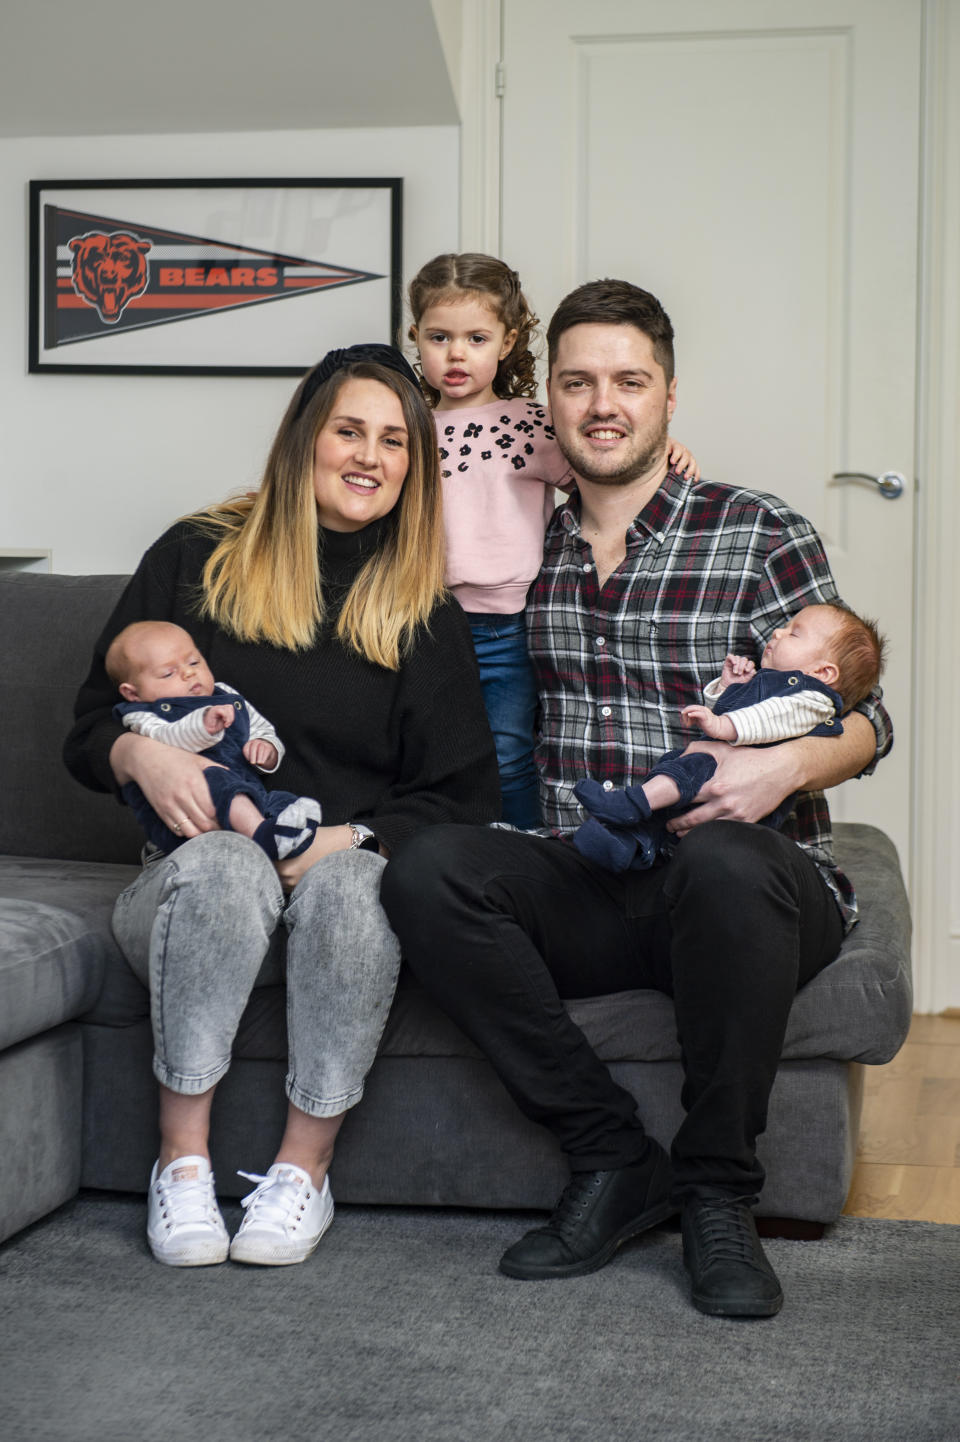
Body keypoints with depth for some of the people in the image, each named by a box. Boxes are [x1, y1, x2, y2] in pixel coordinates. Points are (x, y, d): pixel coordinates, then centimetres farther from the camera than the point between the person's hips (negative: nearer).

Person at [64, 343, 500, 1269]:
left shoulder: (423, 610, 12)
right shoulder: (197, 559, 10)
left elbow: (463, 799, 6)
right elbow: (88, 732, 12)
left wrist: (352, 837, -13)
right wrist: (139, 753, -12)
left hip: (351, 869, 1)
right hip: (193, 879, 0)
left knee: (349, 884, -35)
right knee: (225, 864, -36)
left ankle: (304, 1167, -21)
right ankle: (182, 1159, -25)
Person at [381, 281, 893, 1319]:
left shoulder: (762, 536, 5)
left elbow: (863, 718, 5)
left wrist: (785, 766, -16)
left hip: (742, 882, -3)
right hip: (582, 894, 3)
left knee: (720, 862, -39)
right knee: (426, 871, -25)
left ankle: (718, 1194, -17)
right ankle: (613, 1158, -15)